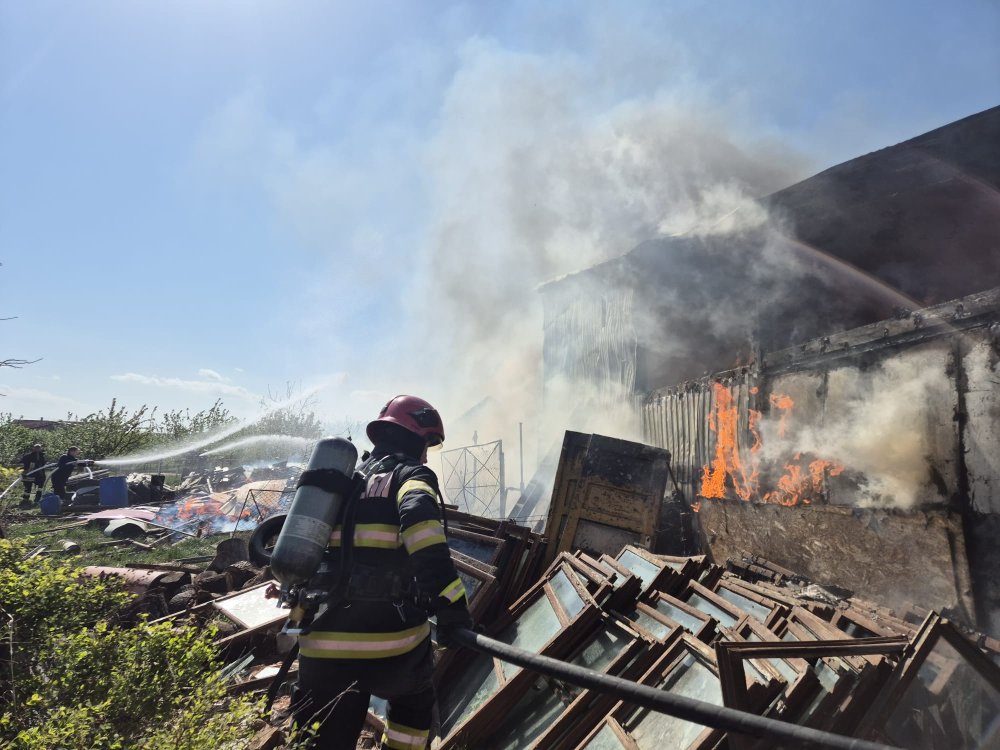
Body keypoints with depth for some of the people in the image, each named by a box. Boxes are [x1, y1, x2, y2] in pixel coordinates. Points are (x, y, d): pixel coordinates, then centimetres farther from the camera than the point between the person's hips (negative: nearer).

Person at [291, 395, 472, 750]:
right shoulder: (412, 474, -1)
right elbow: (419, 518, -24)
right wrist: (449, 600, -29)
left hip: (321, 649, 4)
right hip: (390, 643, -4)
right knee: (414, 703, 28)